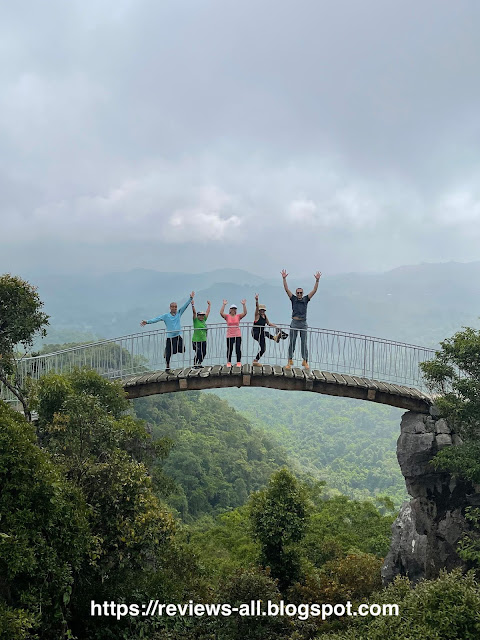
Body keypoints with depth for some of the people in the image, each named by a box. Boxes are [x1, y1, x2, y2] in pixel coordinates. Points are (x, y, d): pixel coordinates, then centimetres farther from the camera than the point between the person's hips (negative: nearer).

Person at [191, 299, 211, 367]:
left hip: (203, 340, 6)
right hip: (196, 340, -6)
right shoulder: (196, 320, -3)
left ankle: (199, 364, 26)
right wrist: (193, 305, -22)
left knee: (203, 353, 8)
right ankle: (195, 364, 9)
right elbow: (194, 312, -14)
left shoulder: (204, 320, 10)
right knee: (198, 353, -8)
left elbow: (208, 312, 18)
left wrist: (209, 305, 24)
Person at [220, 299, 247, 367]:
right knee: (229, 349, 4)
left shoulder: (238, 316, 4)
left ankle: (239, 362, 9)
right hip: (229, 336, -1)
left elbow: (245, 313, -9)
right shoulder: (227, 316, 1)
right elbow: (221, 313, -14)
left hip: (238, 335, 1)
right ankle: (228, 362, 14)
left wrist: (244, 305, -16)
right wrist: (224, 304, -20)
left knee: (238, 349, 2)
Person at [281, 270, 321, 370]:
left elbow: (314, 290, 4)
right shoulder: (293, 299, 5)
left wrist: (317, 280, -4)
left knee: (304, 343, 3)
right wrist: (284, 279, -10)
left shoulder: (305, 299, 8)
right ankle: (290, 361, 5)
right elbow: (286, 289, -1)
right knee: (292, 342, 1)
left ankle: (305, 361, 5)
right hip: (294, 323, -1)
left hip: (303, 323, 1)